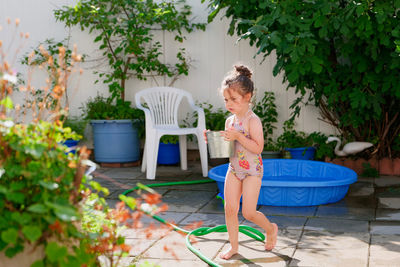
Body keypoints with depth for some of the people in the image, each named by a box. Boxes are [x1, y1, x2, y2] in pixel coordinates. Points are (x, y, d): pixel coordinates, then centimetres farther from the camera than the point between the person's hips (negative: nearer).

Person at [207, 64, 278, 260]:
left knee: (248, 212, -4)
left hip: (252, 170, -7)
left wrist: (238, 136, -29)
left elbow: (258, 147, -23)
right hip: (234, 169, 7)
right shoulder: (229, 120, 7)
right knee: (229, 208, 3)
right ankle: (234, 245, 16)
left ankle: (270, 229, 25)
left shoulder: (252, 121, -16)